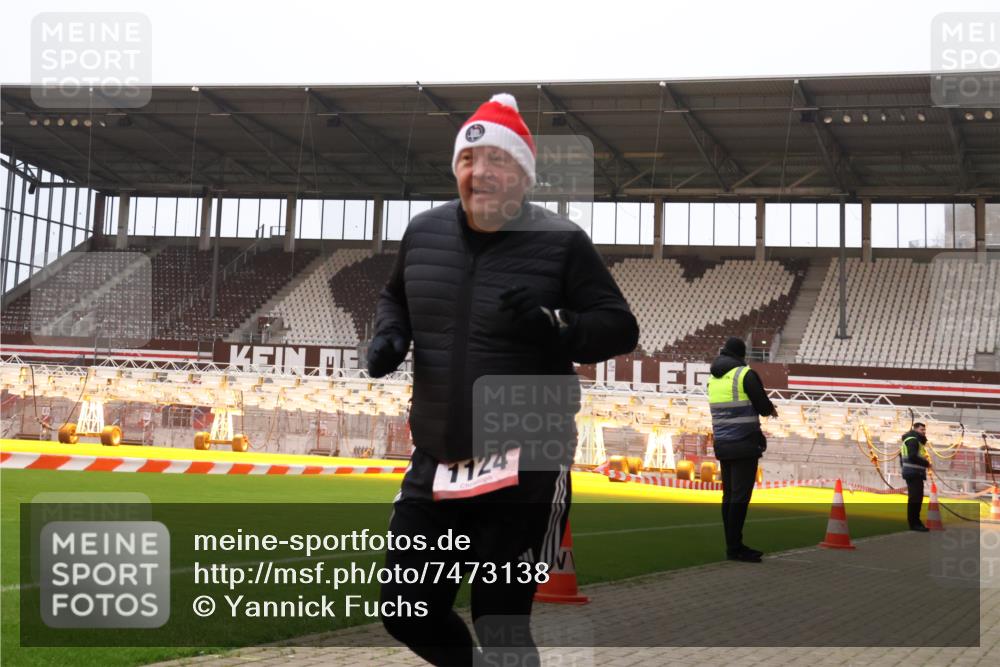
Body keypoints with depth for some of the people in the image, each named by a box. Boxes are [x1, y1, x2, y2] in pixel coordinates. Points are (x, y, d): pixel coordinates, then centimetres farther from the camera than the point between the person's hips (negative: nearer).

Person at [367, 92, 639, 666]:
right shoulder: (424, 232, 5)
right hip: (436, 465, 5)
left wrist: (554, 328, -26)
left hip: (525, 467, -5)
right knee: (407, 613, 12)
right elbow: (395, 297, 23)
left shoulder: (561, 241, -9)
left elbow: (620, 329, -8)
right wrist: (390, 335, 2)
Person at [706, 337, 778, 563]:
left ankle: (733, 545, 16)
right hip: (744, 443, -7)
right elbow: (765, 407, -10)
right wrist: (770, 408, 14)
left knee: (729, 495, 11)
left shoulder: (714, 378, 13)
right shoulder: (746, 375, -10)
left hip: (722, 443, 7)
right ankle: (735, 548, -6)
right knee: (740, 496, -6)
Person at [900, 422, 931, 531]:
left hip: (916, 474, 11)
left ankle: (916, 522, 18)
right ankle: (913, 523, -13)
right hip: (913, 473, -11)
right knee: (914, 498, -12)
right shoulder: (912, 440, -10)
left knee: (917, 498, 13)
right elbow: (912, 456, -23)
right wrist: (926, 463, -13)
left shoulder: (916, 441, 24)